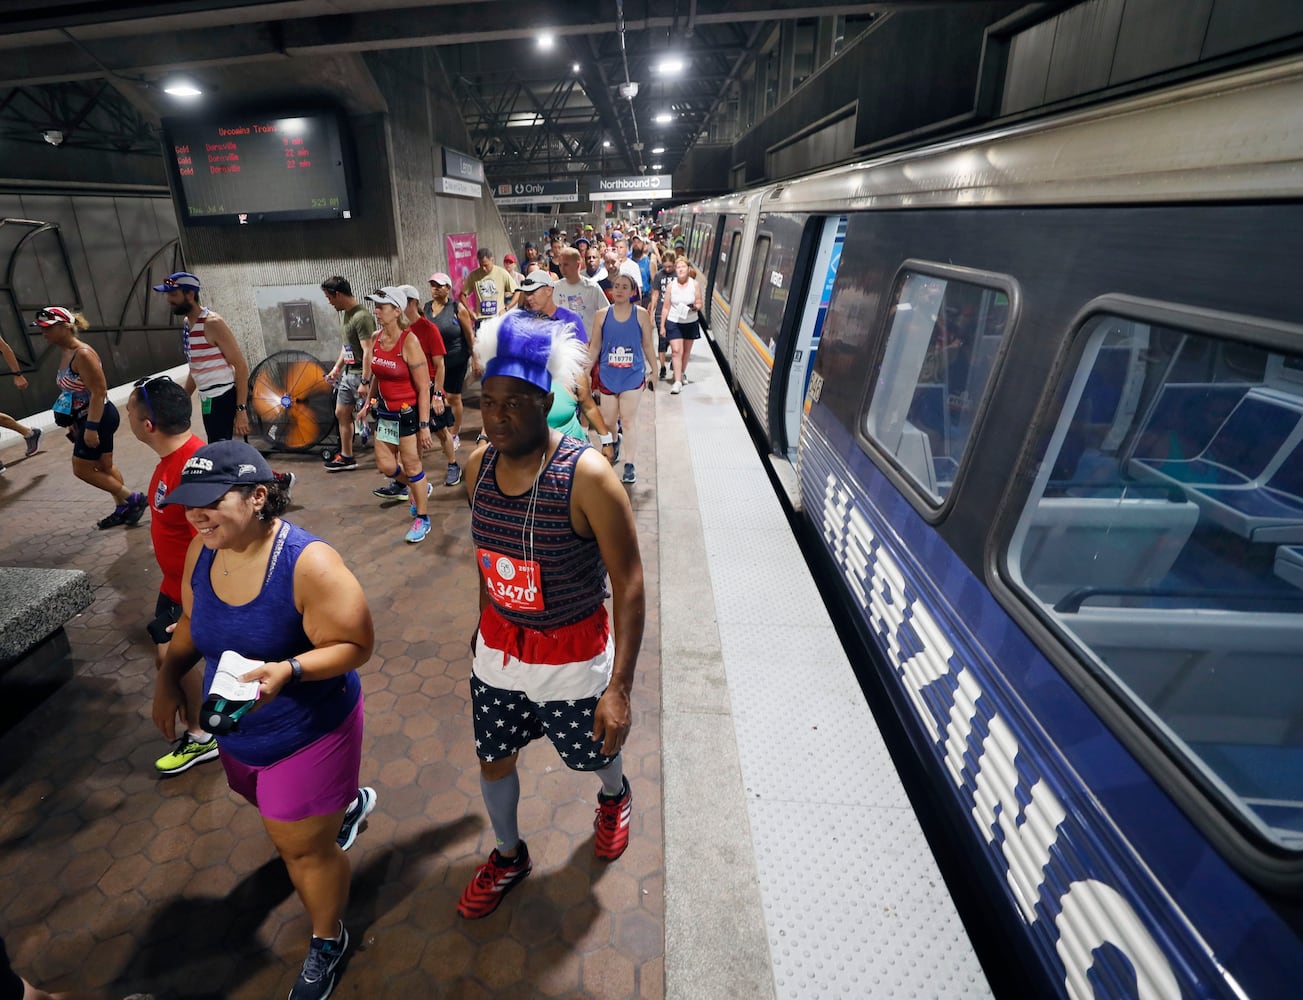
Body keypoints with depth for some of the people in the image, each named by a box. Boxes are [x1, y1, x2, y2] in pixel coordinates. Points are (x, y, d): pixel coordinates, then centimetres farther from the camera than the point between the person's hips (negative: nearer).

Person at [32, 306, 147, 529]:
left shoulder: (83, 354, -21)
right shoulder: (64, 353, 8)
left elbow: (99, 392, -24)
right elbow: (73, 392, 16)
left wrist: (91, 428, -25)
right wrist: (73, 423, 19)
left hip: (99, 418, -10)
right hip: (86, 418, 10)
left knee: (81, 469, -1)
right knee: (104, 466, 16)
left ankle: (133, 499, 6)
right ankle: (123, 509, 27)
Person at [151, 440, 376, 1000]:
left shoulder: (307, 562, -32)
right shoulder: (202, 550, -10)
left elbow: (355, 646, -26)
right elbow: (192, 621, 10)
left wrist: (287, 670, -40)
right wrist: (168, 676, -1)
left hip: (308, 731, -7)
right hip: (237, 732, 8)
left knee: (302, 846, 9)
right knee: (278, 815, 32)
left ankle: (327, 942, 40)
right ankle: (347, 803, 66)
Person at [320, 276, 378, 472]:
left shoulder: (362, 316, -20)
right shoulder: (346, 313, 10)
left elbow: (368, 351, -24)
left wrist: (364, 382, -25)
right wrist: (336, 367, 22)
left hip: (361, 374, -10)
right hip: (348, 372, 10)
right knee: (341, 414, 16)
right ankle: (346, 457, 27)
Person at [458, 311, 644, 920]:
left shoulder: (586, 476, -26)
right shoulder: (479, 467, -7)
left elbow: (629, 585, -23)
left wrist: (618, 686, -24)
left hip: (573, 657, -4)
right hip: (497, 648, 5)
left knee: (595, 754, 21)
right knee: (494, 762, 21)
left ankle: (614, 796, 60)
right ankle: (509, 857, 52)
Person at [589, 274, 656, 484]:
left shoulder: (641, 314, -4)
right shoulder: (602, 315, -1)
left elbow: (647, 345, 3)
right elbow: (594, 347, 4)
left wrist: (653, 371, 7)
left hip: (633, 375, -2)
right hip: (608, 375, 2)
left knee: (627, 421, -2)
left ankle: (629, 465, 6)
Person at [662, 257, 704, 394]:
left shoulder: (695, 284, -4)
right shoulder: (670, 286, -3)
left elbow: (699, 304, 1)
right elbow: (666, 307, 2)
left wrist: (695, 307, -23)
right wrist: (662, 326, 1)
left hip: (691, 323, 1)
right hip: (674, 322, -1)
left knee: (686, 351, 14)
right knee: (677, 351, -11)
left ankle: (682, 373, 39)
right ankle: (677, 382, -11)